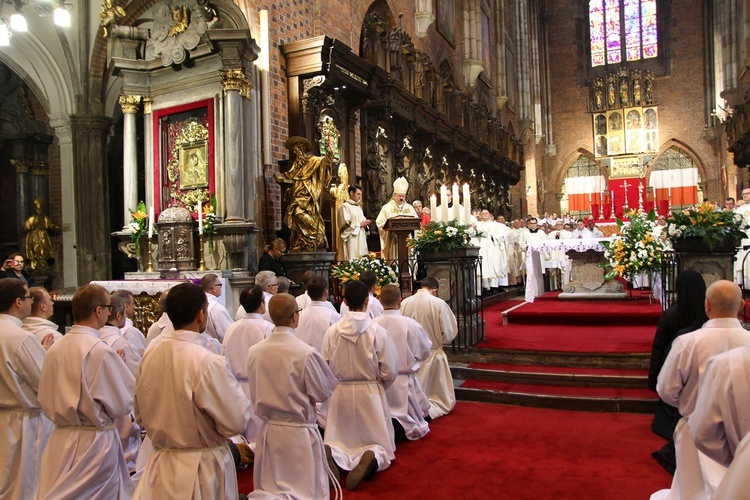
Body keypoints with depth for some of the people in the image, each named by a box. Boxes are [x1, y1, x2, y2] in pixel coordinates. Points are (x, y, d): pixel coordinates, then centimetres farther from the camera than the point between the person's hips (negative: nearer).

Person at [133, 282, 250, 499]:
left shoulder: (150, 354, -5)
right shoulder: (207, 362, -26)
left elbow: (140, 416, 7)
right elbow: (236, 421, -20)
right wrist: (234, 390, -3)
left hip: (159, 467, 6)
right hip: (201, 472, -6)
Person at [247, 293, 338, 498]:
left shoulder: (254, 351, -5)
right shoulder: (306, 353, -20)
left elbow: (254, 395, 7)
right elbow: (322, 394, -8)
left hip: (268, 431, 5)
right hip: (299, 433, -5)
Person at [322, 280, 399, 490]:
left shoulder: (332, 332, -8)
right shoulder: (378, 332, -13)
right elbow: (389, 372, -9)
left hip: (340, 394, 2)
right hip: (370, 393, -2)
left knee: (340, 440, 19)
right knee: (378, 443, 14)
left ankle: (334, 456, -14)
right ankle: (372, 457, -19)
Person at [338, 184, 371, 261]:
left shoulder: (358, 207, 19)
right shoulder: (345, 207, -9)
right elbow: (345, 225, -17)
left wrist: (365, 223, 2)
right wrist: (360, 224, -13)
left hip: (361, 240, 8)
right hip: (352, 241, -8)